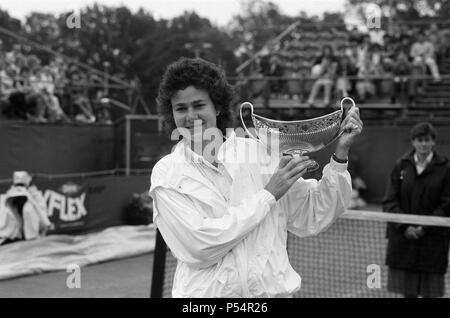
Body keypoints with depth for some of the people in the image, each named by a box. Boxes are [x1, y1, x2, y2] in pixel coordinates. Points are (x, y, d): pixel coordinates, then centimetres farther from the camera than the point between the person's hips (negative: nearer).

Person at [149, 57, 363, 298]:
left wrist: (340, 155, -5)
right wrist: (268, 195, -13)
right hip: (206, 292, -2)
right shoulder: (166, 174, -4)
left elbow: (312, 218, 4)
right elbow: (199, 248, -16)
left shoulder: (256, 152, 2)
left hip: (273, 290, 2)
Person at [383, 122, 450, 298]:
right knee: (408, 292, 9)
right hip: (403, 237, 2)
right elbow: (390, 201, 1)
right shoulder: (401, 166, 4)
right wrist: (404, 226, -12)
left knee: (430, 292, 2)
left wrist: (425, 228, -15)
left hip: (432, 239, -2)